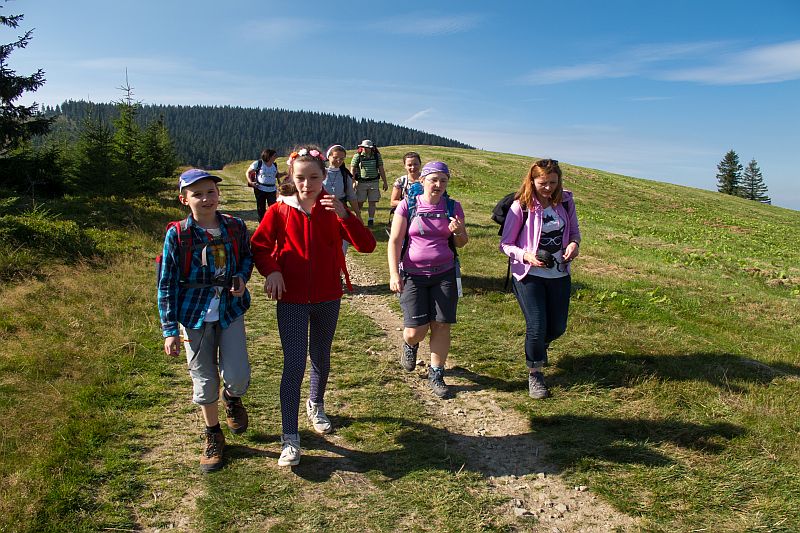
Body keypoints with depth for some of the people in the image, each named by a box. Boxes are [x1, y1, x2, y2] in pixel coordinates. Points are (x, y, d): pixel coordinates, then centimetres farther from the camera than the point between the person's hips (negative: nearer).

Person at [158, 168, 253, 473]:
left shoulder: (235, 227, -3)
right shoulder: (177, 234, -10)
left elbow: (247, 256, 17)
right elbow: (167, 283, -6)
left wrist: (242, 278, -6)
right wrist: (169, 329, -7)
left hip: (230, 309, 1)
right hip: (194, 314, -1)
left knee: (238, 377, -8)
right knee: (205, 382, 8)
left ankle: (231, 398, 32)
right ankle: (213, 436, 33)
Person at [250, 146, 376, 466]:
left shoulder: (332, 209, -5)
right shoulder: (280, 211, -8)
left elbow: (367, 245, -15)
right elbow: (259, 245, 5)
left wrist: (343, 215, -28)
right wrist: (271, 270, -14)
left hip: (328, 298, 2)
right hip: (292, 300, -2)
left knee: (321, 359, 19)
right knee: (294, 366, -5)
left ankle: (316, 406, 46)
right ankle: (290, 439, 5)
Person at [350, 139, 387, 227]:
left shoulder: (377, 156, 5)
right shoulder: (357, 156, -1)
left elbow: (381, 170, 8)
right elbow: (352, 170, -1)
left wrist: (385, 182, 6)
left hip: (373, 182, 2)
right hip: (361, 183, -2)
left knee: (372, 202, 2)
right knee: (360, 203, 0)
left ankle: (371, 220, 10)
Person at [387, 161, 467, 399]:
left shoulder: (453, 207, 3)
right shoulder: (408, 205, -4)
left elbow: (462, 243, 10)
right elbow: (394, 241, -4)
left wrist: (458, 232, -14)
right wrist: (394, 274, -13)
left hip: (444, 274, 2)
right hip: (413, 274, -2)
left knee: (441, 325, 1)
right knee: (416, 330, -5)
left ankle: (436, 373, 20)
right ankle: (410, 344, 33)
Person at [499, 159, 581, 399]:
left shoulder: (565, 201, -1)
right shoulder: (521, 206, -12)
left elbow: (574, 231, 13)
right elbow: (505, 244, -7)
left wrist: (574, 243, -11)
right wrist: (526, 256, -25)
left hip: (559, 274, 4)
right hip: (529, 275, -4)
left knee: (557, 328, 12)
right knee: (537, 327, -8)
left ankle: (539, 346, 48)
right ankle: (534, 373, 17)